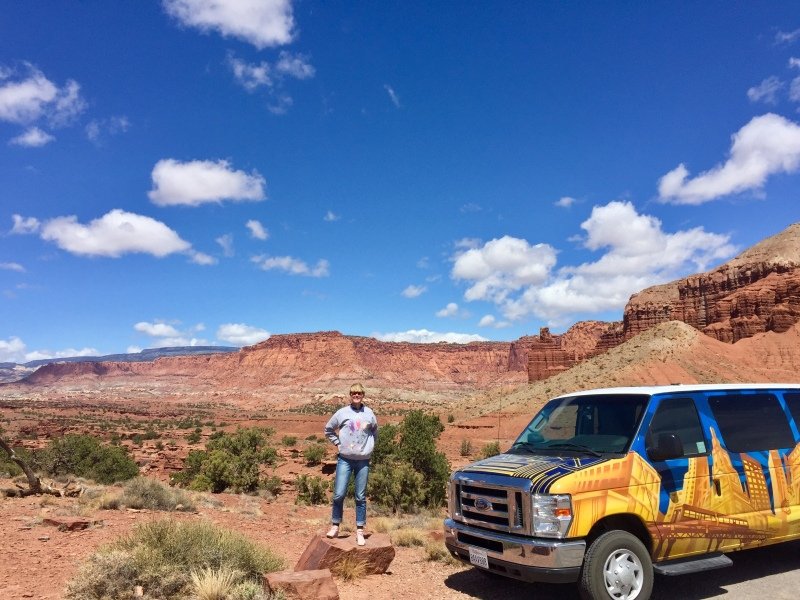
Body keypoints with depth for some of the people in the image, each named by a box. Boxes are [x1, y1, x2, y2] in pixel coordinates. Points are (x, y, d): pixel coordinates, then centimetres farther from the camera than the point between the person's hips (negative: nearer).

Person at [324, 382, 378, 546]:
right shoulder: (342, 412, -1)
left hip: (363, 461, 1)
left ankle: (360, 532, 14)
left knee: (361, 497, 6)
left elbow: (374, 432, 20)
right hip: (345, 459, -1)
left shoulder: (369, 413, 3)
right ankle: (335, 526, 16)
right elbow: (328, 429, 12)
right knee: (339, 494, -2)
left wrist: (369, 446, 9)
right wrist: (338, 443, 3)